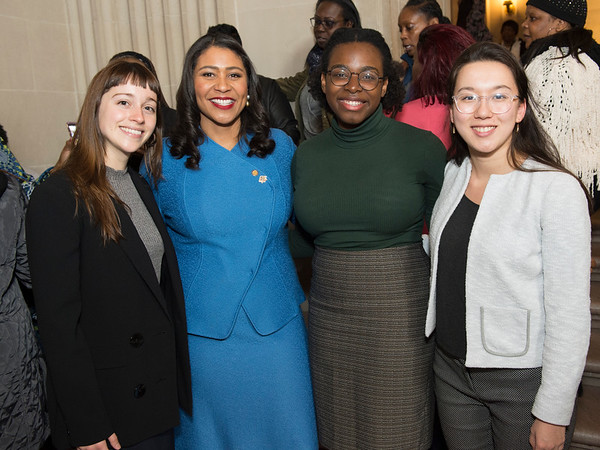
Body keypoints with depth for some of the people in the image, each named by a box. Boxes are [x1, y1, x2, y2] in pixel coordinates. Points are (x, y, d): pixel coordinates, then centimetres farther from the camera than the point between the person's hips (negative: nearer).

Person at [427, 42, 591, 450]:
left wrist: (553, 415, -14)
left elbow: (570, 315, -16)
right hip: (451, 370, 5)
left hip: (524, 382, -5)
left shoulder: (557, 190, -17)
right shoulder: (452, 174, 1)